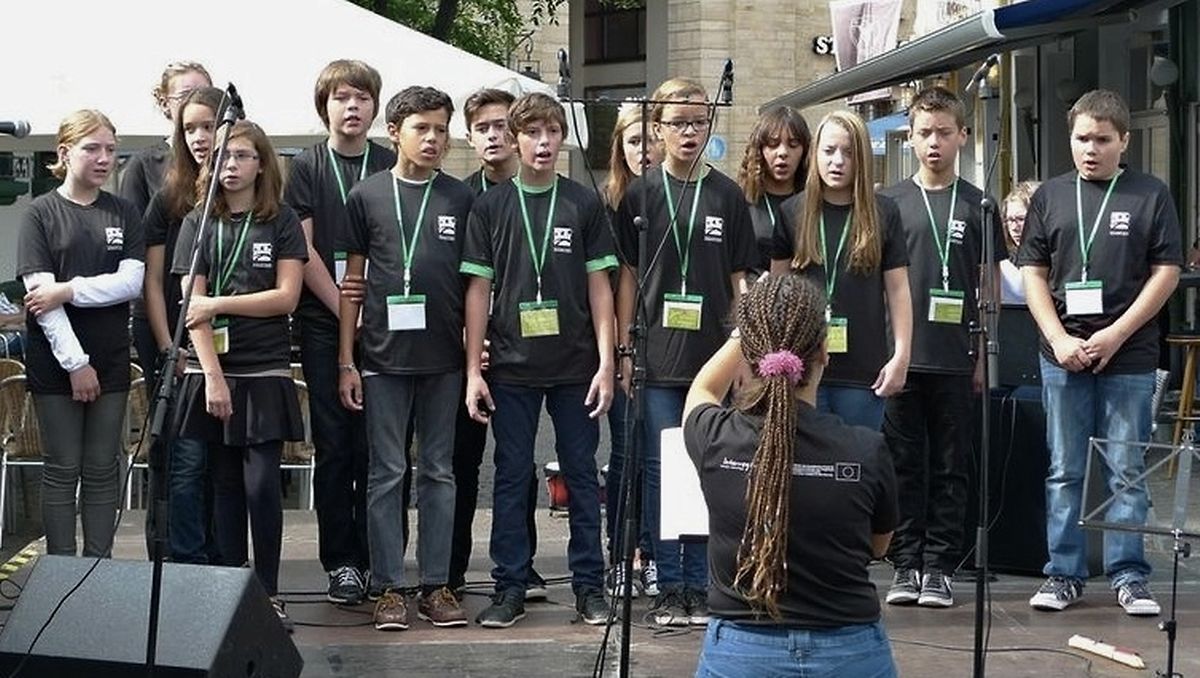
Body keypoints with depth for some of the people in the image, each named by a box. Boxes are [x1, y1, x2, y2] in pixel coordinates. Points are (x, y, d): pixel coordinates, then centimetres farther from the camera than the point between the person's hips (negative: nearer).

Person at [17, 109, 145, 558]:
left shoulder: (124, 214, 7)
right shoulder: (40, 213, -2)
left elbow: (131, 282, -4)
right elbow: (39, 293, -10)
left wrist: (67, 290, -16)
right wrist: (75, 362, -15)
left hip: (110, 360, 3)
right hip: (56, 361, -3)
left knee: (103, 470, 6)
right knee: (62, 470, 2)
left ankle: (99, 567, 12)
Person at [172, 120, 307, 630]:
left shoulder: (282, 222, 4)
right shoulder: (199, 224, 6)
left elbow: (286, 296, -5)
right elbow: (193, 306, -1)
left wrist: (218, 304, -9)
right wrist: (212, 375, -9)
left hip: (265, 372, -2)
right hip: (213, 370, 2)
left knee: (262, 484, -9)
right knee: (225, 484, 5)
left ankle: (268, 593, 1)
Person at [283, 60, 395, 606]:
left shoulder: (391, 167, 7)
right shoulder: (307, 167, 5)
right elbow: (303, 250, -1)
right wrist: (344, 311, -8)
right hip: (323, 322, 0)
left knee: (375, 443, 0)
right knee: (333, 443, 1)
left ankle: (377, 559, 7)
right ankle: (341, 563, 7)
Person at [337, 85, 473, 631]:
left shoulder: (461, 199, 6)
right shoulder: (367, 196, 4)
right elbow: (351, 280, 6)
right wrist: (346, 361, 2)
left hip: (443, 359, 1)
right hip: (384, 357, -1)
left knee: (438, 472, 7)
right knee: (387, 473, 2)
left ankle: (436, 585, 13)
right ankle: (389, 587, 7)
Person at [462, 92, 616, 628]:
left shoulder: (583, 204, 3)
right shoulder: (491, 206, 3)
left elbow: (599, 286, 4)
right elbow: (478, 289, 3)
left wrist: (606, 363, -3)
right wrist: (473, 370, -1)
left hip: (575, 366, 0)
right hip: (511, 367, 0)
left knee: (582, 474, 5)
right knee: (511, 477, 5)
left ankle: (588, 584, 13)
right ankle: (510, 587, 12)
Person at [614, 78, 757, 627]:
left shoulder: (728, 196, 6)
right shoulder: (640, 195, 4)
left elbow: (739, 281, 8)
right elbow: (627, 275, 6)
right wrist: (624, 349, 1)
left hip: (713, 356, 1)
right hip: (658, 357, -1)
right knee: (661, 472, 1)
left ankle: (700, 586, 12)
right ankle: (668, 587, 8)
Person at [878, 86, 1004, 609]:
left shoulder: (977, 206, 6)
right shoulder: (890, 202, 5)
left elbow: (990, 285, 7)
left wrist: (984, 356, 2)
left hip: (955, 360, 0)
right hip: (900, 355, 0)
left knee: (949, 467, 5)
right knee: (904, 463, 5)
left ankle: (939, 567, 11)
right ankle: (906, 564, 12)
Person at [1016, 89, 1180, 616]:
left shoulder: (1150, 196, 2)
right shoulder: (1051, 196, 8)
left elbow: (1166, 272, -1)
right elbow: (1033, 273, 7)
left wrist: (1116, 335, -9)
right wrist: (1060, 339, -5)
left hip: (1129, 356, -2)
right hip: (1063, 354, 2)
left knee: (1126, 471, 2)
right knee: (1064, 472, 6)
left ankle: (1129, 576, 10)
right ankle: (1064, 574, 13)